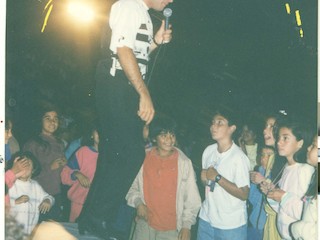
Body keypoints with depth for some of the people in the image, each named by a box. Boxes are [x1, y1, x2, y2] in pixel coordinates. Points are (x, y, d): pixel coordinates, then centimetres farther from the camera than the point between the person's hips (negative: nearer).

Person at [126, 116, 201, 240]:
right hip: (145, 224, 2)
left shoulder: (184, 162, -5)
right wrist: (138, 202, -7)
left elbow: (192, 199, -2)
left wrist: (186, 226, -7)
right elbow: (133, 188, 10)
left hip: (171, 229, -1)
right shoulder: (143, 158, -1)